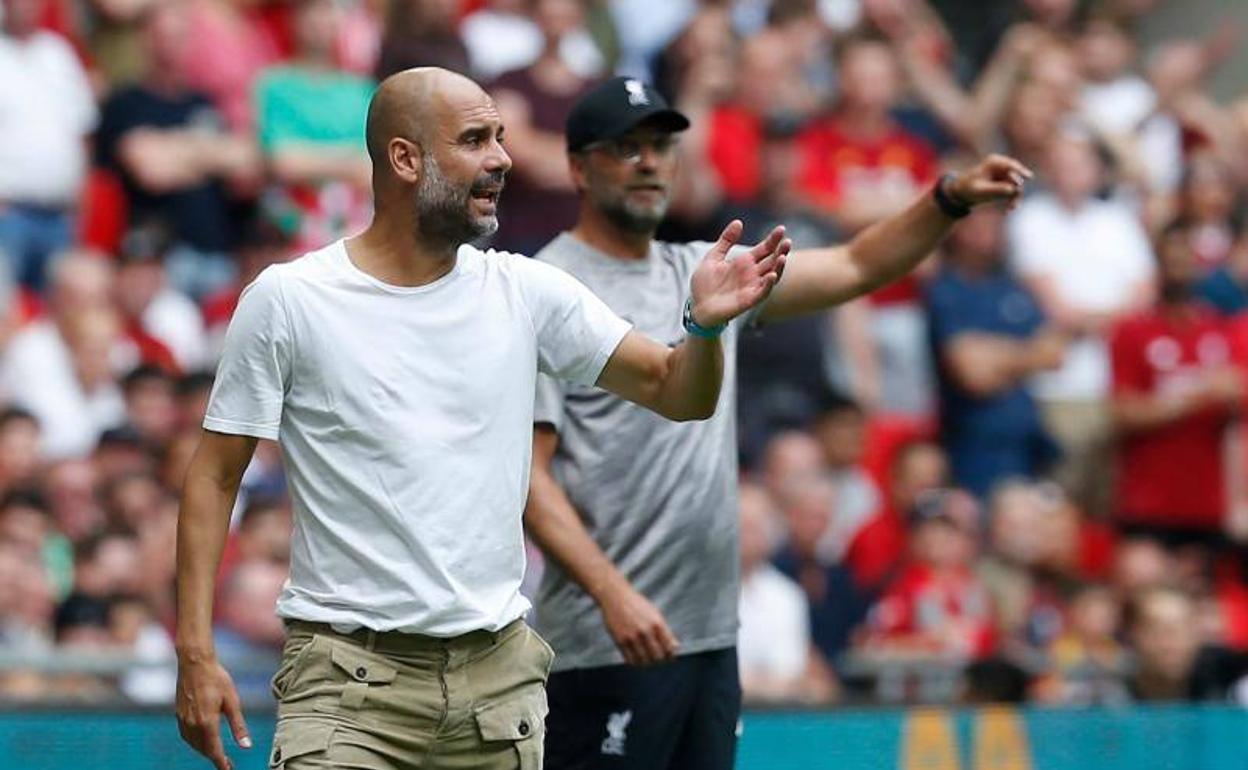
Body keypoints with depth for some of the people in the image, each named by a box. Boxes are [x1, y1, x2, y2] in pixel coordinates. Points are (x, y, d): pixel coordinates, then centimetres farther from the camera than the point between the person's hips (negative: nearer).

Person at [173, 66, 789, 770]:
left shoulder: (526, 293, 5)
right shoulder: (288, 301, -4)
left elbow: (676, 393, 7)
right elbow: (215, 478, -1)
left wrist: (705, 324, -16)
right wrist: (196, 653, -9)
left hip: (500, 670, 4)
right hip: (351, 675, -4)